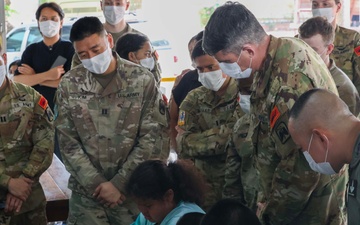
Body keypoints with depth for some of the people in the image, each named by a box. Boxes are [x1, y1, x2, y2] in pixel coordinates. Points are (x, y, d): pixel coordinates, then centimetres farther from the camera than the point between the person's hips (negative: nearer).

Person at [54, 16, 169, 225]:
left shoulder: (142, 80, -6)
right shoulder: (69, 85, 0)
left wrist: (119, 184, -11)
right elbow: (68, 142, 0)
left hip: (133, 191, -1)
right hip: (87, 193, 1)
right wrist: (97, 184, -9)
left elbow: (153, 138, -8)